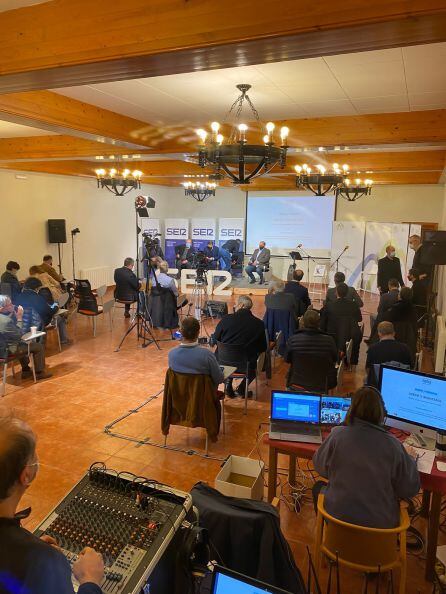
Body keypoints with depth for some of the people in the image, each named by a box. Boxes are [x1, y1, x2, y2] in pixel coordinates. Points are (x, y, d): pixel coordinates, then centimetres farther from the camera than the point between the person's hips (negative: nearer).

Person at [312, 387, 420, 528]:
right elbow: (410, 490, -5)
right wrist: (410, 458, 12)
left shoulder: (338, 435, -16)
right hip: (381, 524, 1)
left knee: (318, 487, 28)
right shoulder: (393, 445, -17)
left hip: (339, 516, -1)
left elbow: (319, 466, 2)